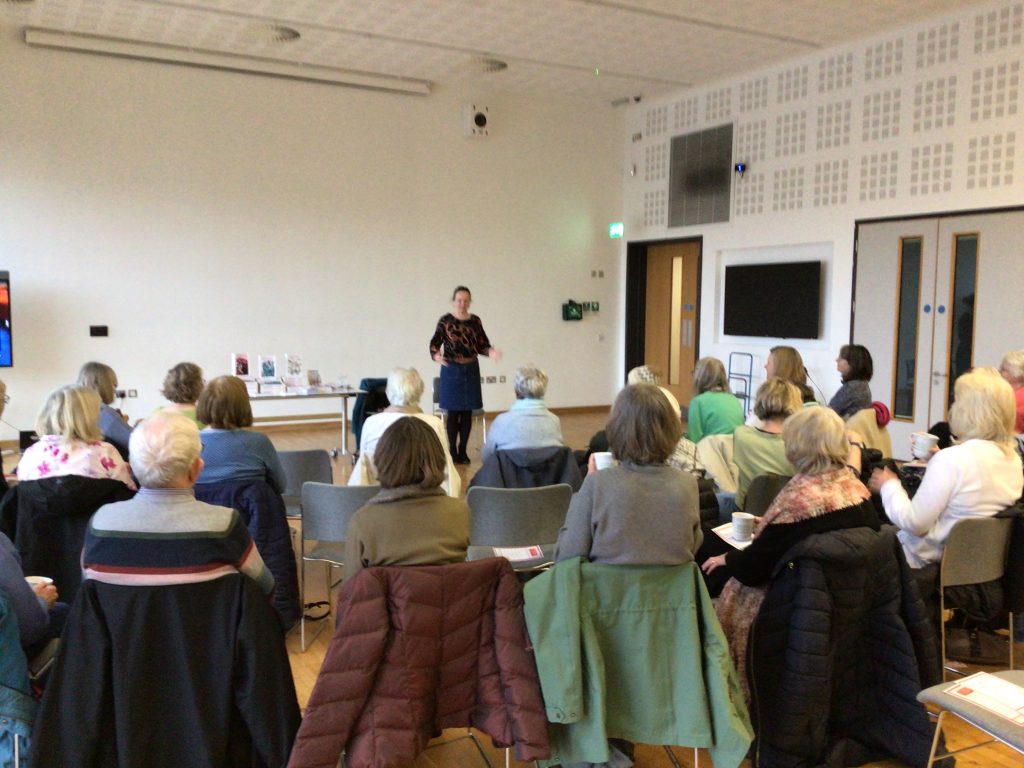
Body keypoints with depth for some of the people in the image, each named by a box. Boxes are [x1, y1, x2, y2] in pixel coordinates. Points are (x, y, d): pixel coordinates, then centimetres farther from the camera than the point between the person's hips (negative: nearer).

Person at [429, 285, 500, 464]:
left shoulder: (475, 320, 5)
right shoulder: (445, 320, -6)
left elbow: (482, 344, 6)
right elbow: (434, 343, -10)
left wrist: (491, 352, -15)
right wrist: (437, 355, -30)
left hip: (471, 370, 3)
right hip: (451, 370, -3)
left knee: (467, 411, 7)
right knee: (453, 411, 1)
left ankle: (463, 450, 18)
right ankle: (452, 450, 13)